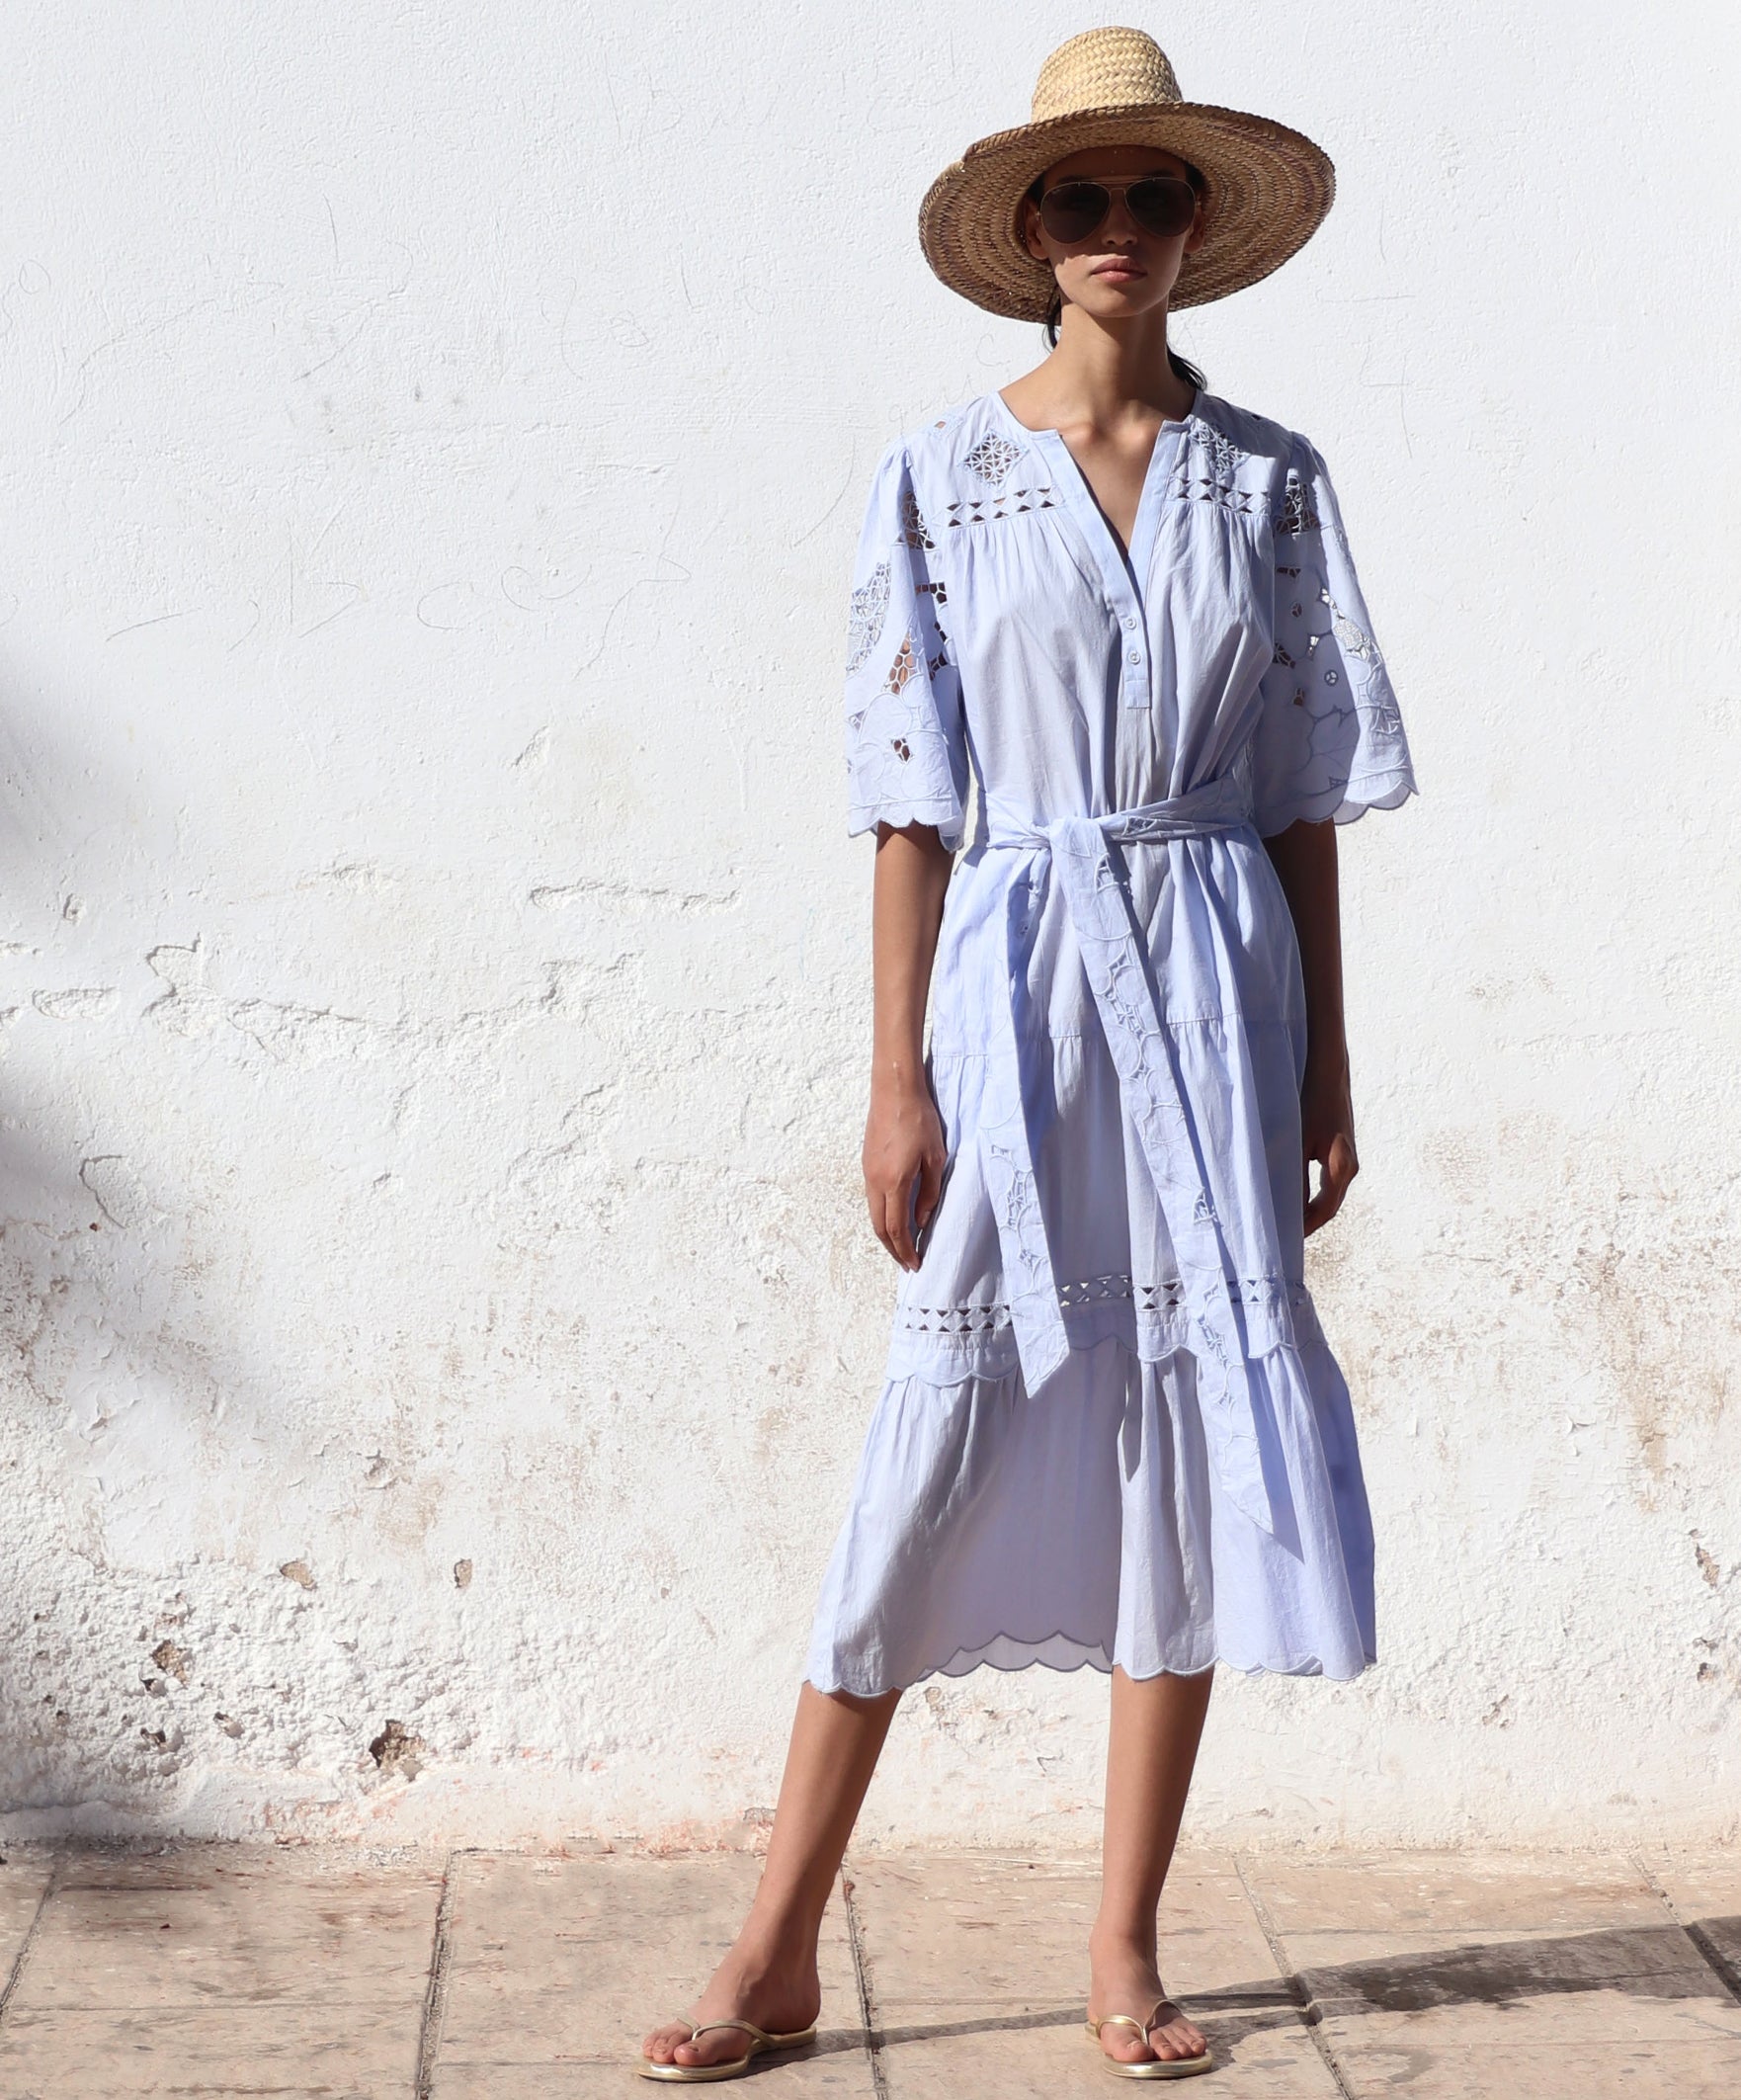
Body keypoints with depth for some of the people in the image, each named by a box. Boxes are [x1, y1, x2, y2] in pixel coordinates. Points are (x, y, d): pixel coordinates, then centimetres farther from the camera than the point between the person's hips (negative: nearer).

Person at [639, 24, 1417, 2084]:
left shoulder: (1271, 483, 8)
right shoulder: (939, 478, 2)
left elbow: (1305, 797, 8)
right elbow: (910, 808, -1)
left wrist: (1327, 1067, 4)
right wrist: (898, 1078, -6)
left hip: (1218, 985, 3)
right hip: (1016, 980, -2)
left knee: (1195, 1442, 3)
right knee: (944, 1447, -3)